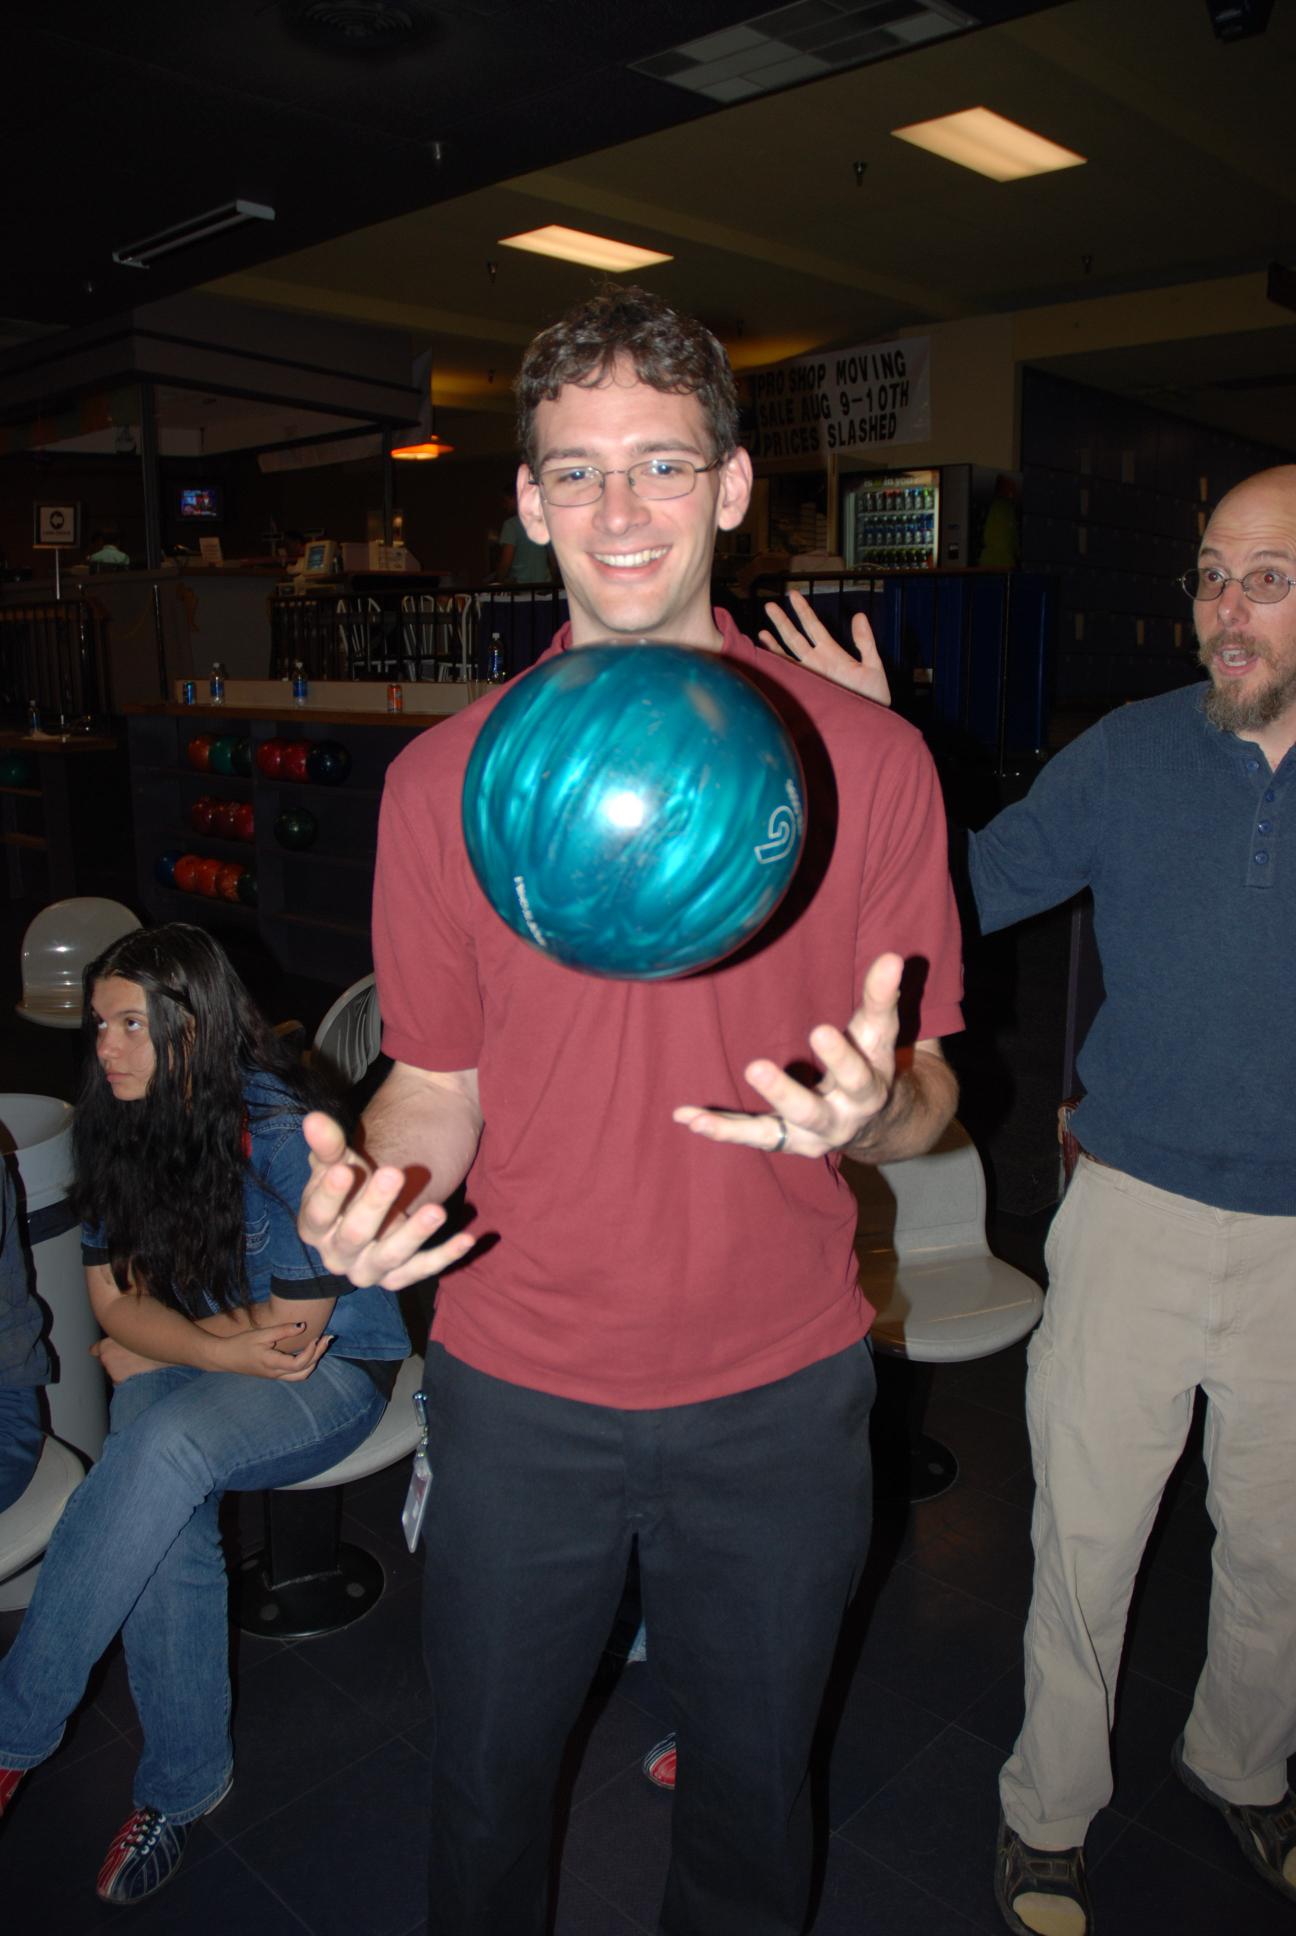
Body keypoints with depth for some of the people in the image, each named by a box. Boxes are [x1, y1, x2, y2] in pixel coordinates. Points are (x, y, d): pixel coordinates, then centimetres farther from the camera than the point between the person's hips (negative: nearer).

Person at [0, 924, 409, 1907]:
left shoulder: (282, 1133, -21)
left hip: (333, 1374, -4)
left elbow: (292, 1331, -16)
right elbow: (115, 1297, 2)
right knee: (168, 1522, -27)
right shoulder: (119, 1125, -2)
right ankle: (183, 1781, -7)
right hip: (178, 1368, 5)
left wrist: (143, 1347, -4)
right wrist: (230, 1348, -16)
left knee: (164, 1446, -33)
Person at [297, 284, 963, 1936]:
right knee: (485, 1786, 23)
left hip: (779, 1391, 0)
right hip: (518, 1389, 1)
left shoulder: (867, 763, -7)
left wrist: (871, 1108, -26)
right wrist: (371, 1179, -19)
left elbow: (929, 1097, -3)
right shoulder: (442, 781, -4)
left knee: (750, 1790, 23)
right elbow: (439, 1076, 2)